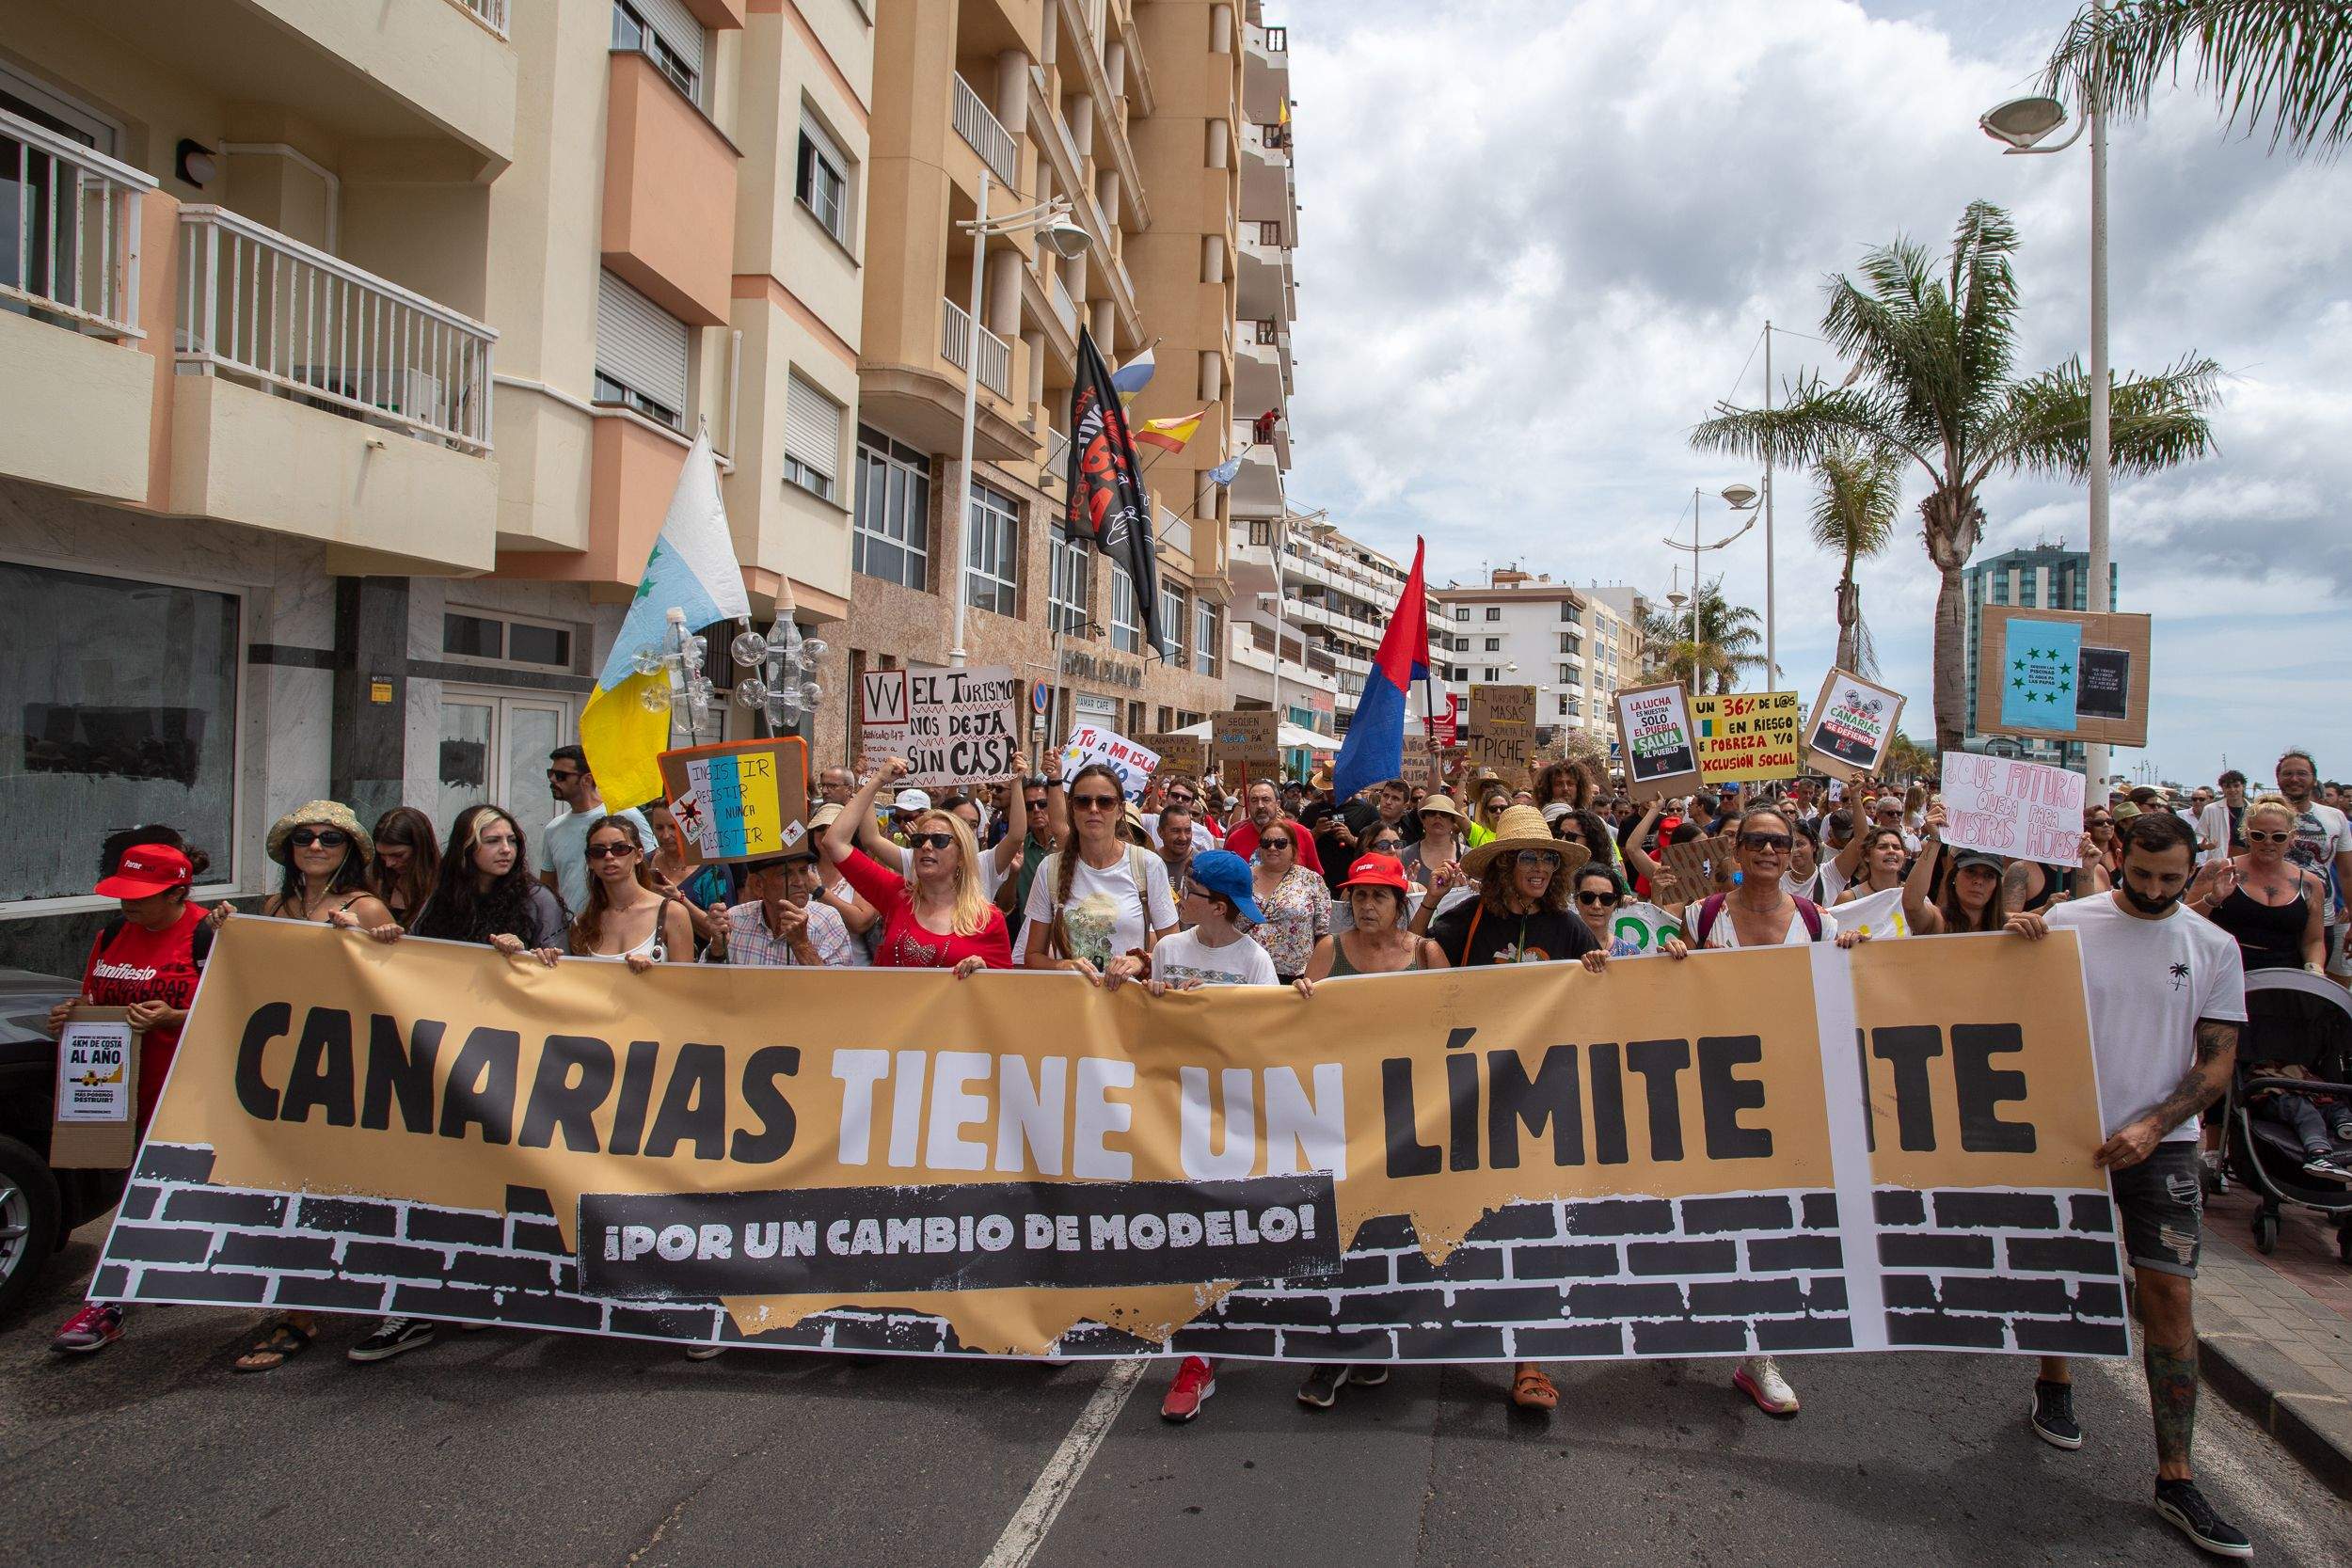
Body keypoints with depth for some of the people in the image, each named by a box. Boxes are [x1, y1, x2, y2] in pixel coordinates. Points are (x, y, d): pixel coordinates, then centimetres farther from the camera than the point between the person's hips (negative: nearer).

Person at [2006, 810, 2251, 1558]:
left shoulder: (2214, 948, -1)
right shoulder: (2067, 922, -5)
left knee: (2169, 1298, -3)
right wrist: (2016, 940, -20)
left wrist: (2152, 1126, -15)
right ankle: (2054, 1385, 40)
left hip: (2161, 1142, 0)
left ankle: (2175, 1478, 5)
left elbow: (2217, 1060, 0)